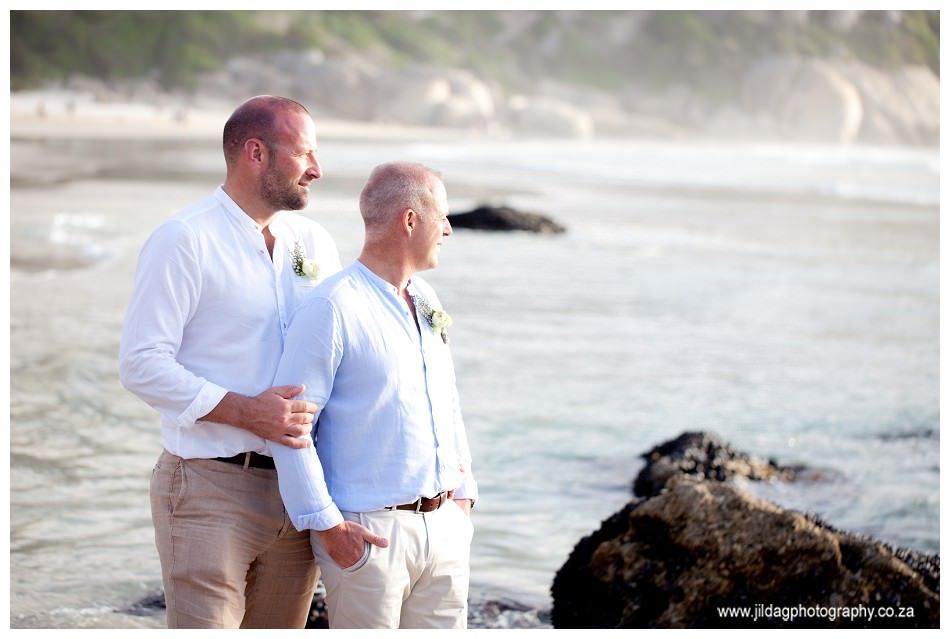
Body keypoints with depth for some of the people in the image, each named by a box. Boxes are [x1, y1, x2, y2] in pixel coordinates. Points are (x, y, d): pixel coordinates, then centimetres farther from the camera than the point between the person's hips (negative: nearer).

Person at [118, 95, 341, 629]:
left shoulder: (316, 244, 13)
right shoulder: (184, 241, -6)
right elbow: (142, 363, -12)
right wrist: (246, 412, -20)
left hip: (298, 488, 6)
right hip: (211, 491, -6)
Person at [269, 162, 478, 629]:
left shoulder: (426, 301, 14)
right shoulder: (333, 308, -12)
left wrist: (463, 491, 15)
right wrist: (325, 522, -16)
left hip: (443, 526, 8)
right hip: (369, 533, -7)